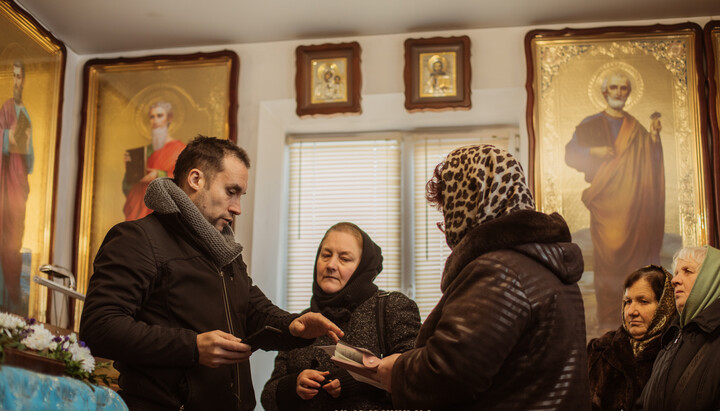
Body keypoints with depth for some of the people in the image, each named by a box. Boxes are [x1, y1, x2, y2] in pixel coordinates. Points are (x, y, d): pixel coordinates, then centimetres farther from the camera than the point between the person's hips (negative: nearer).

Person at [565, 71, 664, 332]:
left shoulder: (636, 129, 15)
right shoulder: (591, 124, 8)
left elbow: (650, 165, 10)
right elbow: (570, 154, 3)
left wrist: (653, 138, -4)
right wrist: (594, 151, -13)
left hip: (631, 203, 3)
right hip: (604, 201, -3)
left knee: (633, 254, -3)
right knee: (607, 254, -8)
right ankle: (607, 319, -5)